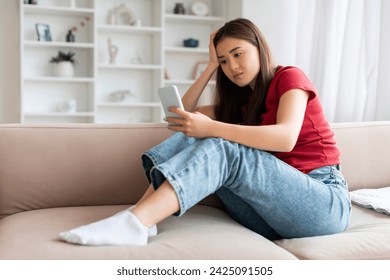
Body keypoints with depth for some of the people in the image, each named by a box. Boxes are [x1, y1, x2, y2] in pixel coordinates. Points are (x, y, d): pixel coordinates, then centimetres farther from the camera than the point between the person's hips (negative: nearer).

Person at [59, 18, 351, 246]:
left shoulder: (289, 76, -1)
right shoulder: (241, 101, 20)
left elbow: (285, 138, -20)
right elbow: (187, 113, 17)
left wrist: (210, 127, -28)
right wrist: (211, 66, 12)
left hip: (326, 203, -5)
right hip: (274, 211, 6)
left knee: (219, 148, -27)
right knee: (193, 139, -12)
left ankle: (134, 222, -41)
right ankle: (138, 215, -29)